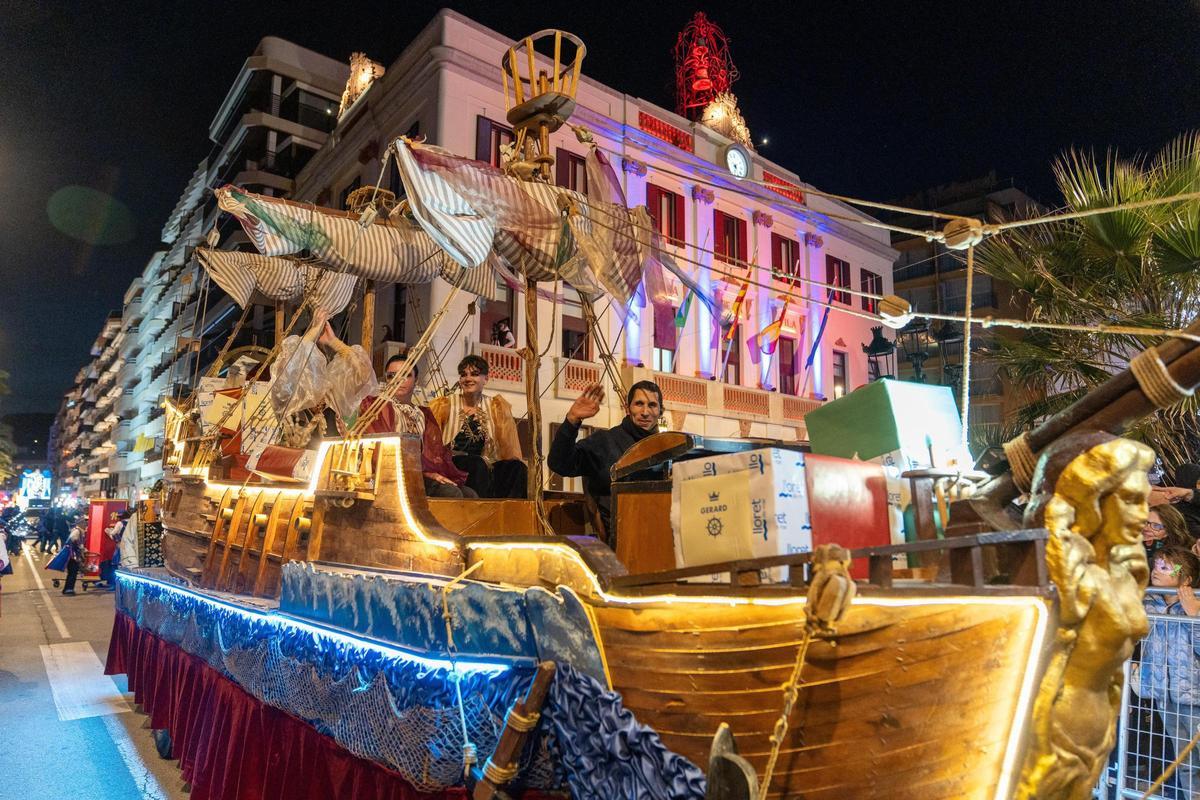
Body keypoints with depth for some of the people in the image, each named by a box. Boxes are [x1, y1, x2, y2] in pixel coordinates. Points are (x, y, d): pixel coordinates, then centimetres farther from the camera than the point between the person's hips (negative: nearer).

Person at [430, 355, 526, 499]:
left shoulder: (496, 407, 13)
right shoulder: (444, 405, 7)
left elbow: (508, 441, 5)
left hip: (483, 471, 2)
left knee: (516, 467, -25)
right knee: (478, 464, -32)